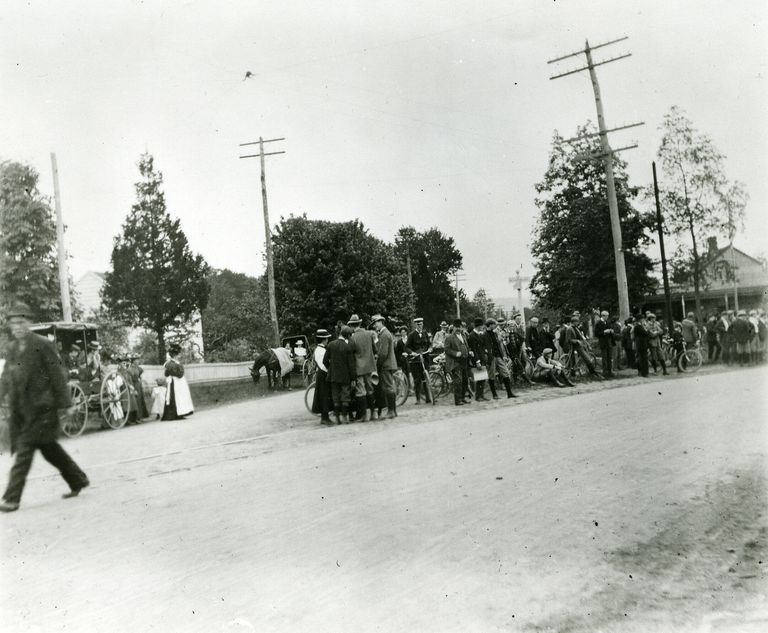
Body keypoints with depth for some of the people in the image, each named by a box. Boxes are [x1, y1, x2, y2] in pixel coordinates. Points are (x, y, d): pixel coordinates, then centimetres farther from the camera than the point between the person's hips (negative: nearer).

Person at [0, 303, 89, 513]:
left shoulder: (42, 345, -9)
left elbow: (57, 376, -9)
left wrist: (66, 404, -9)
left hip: (41, 408, -7)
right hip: (21, 409, 7)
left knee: (24, 450, -8)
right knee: (48, 448, 14)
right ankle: (78, 480, 28)